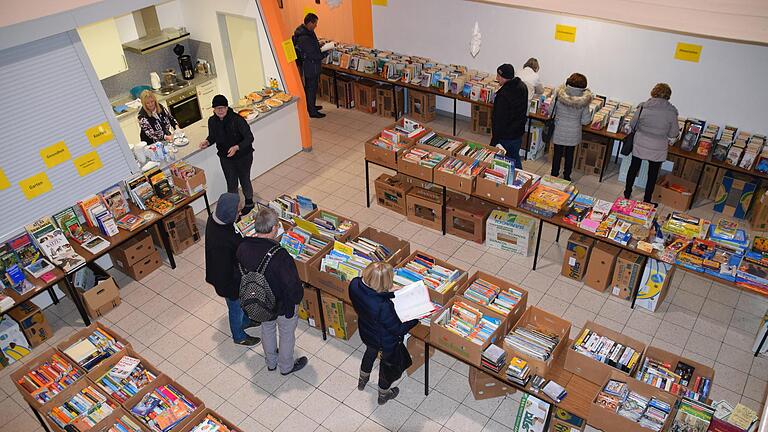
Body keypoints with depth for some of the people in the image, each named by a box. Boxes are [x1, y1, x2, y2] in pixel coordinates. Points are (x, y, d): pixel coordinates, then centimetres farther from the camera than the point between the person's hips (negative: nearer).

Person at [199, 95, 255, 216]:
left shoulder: (237, 120, -25)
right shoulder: (212, 121, -8)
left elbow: (249, 138, -21)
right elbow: (213, 136, 10)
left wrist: (237, 147, -35)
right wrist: (207, 142, -13)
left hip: (243, 156, -4)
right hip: (225, 158, 4)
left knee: (244, 180, 14)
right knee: (231, 183, 12)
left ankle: (249, 202, 39)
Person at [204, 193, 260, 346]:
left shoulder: (215, 219, -17)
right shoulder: (221, 241, -43)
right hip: (229, 280, -8)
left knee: (241, 301, 34)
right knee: (236, 307, 21)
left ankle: (245, 321, 62)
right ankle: (239, 336, 48)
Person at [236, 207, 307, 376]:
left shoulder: (243, 248, -19)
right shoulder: (279, 255, -39)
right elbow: (293, 284, -29)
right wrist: (297, 298, -8)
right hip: (283, 305, -5)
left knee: (267, 329, 31)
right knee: (286, 334, 22)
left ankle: (271, 362, 54)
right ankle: (286, 366, 47)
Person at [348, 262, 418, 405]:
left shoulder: (354, 284, -28)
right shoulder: (383, 307, -45)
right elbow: (398, 329, -27)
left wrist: (390, 293, -11)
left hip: (366, 333, 5)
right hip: (385, 342, -5)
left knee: (370, 352, 38)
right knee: (387, 363, 27)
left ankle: (362, 380, 65)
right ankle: (383, 394, 56)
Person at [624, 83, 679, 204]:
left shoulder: (643, 107, -11)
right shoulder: (672, 112, -11)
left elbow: (633, 125, 0)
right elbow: (673, 134, -5)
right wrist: (669, 140, 16)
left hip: (640, 145, 1)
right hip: (658, 149, -1)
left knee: (634, 168, 19)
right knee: (653, 174, 13)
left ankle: (627, 193, 33)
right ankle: (646, 200, 24)